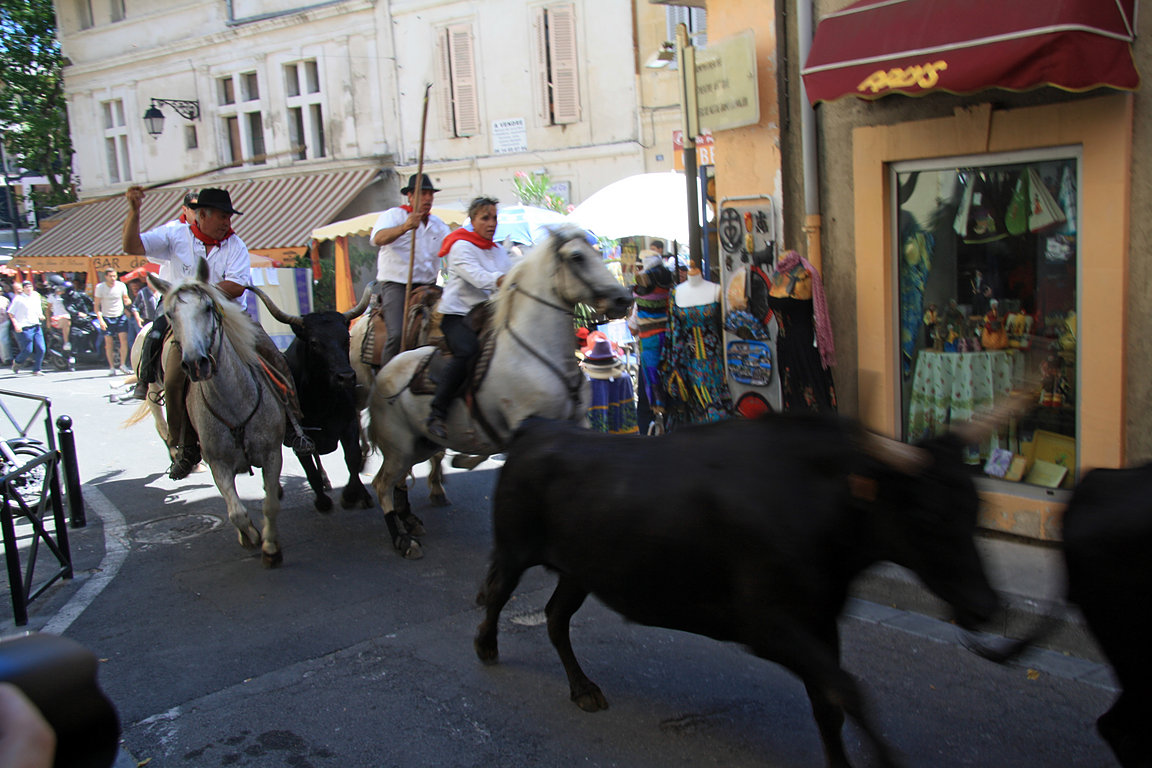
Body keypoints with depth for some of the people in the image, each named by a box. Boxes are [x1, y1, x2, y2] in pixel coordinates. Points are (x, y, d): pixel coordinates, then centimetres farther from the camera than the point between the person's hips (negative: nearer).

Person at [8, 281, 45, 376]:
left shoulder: (36, 296, 12)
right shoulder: (18, 299, -4)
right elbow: (10, 313, -2)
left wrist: (40, 315, 5)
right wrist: (16, 324, -13)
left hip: (37, 327, 5)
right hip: (25, 328, -5)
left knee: (41, 349, -4)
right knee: (27, 350, -5)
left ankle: (36, 370, 6)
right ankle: (16, 362, 25)